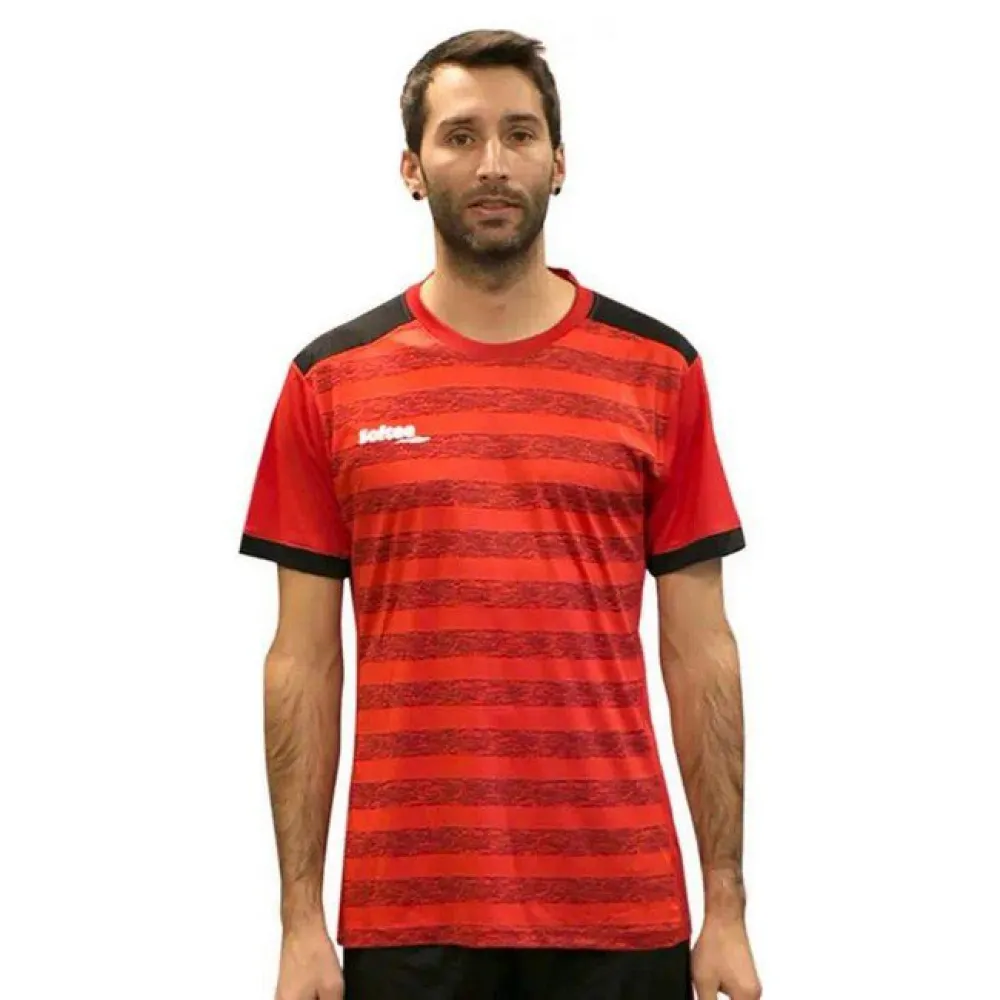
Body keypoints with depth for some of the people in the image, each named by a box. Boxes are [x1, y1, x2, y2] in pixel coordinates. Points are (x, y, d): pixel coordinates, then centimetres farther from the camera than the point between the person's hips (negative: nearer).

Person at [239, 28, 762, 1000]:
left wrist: (727, 909, 1)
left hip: (622, 908, 0)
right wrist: (301, 920, 0)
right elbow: (303, 663, 3)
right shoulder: (330, 382, 3)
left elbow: (700, 653, 4)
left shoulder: (658, 372, 3)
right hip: (406, 911, 0)